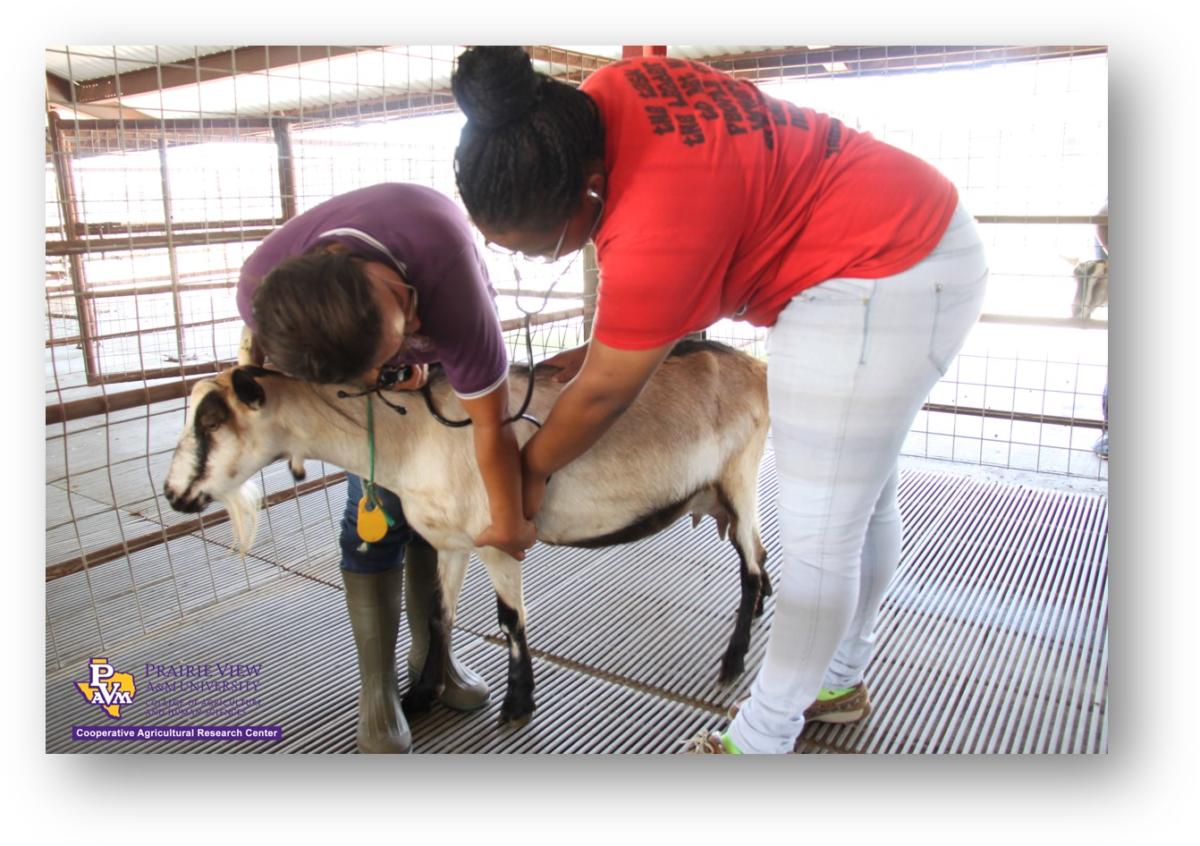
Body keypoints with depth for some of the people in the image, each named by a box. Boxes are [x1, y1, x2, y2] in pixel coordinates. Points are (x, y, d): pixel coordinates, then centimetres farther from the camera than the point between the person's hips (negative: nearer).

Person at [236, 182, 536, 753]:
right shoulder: (260, 294, -37)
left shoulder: (442, 259, -47)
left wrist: (507, 523, -25)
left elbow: (491, 424, -37)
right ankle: (377, 693, 6)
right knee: (378, 513, -9)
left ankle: (431, 654, 22)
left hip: (450, 337, 0)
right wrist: (380, 376, -27)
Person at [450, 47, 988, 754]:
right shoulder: (601, 96, -9)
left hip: (881, 280, -10)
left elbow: (604, 395, -19)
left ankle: (761, 741, 17)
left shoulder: (657, 227, -34)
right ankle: (841, 681, 38)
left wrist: (530, 469, -4)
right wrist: (610, 341, 4)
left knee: (822, 532, -1)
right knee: (865, 496, 19)